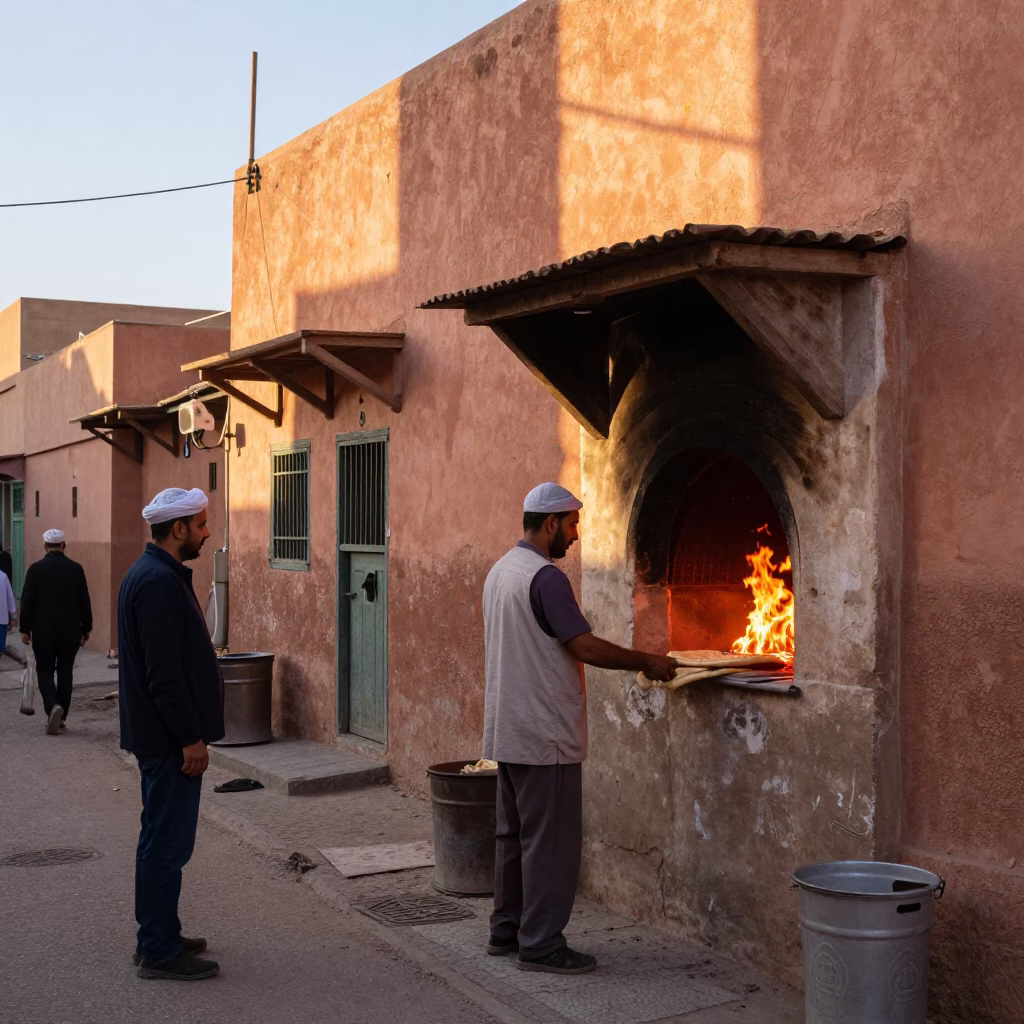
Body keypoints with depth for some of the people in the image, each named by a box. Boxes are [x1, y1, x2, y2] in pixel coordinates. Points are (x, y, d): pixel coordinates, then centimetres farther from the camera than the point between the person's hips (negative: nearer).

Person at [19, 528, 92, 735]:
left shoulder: (36, 568, -6)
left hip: (43, 630, -1)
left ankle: (52, 706, -17)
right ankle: (61, 716, 13)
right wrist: (86, 628, 11)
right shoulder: (76, 569, -2)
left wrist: (25, 629, 2)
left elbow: (27, 601, -6)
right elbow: (84, 602, 2)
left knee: (44, 670, 6)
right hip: (70, 631, 2)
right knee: (65, 672, 10)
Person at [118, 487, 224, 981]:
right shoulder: (159, 582, -20)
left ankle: (157, 937, 28)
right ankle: (160, 952, 5)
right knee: (167, 840, -3)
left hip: (162, 734, 11)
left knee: (162, 836, 17)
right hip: (169, 736, -11)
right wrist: (191, 737, -20)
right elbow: (164, 672, -24)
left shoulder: (153, 574, 13)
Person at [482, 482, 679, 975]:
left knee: (514, 834, 16)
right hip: (544, 733, -10)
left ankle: (506, 930, 24)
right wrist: (647, 662, -10)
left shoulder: (500, 571, 12)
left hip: (508, 729, 10)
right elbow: (585, 646, -21)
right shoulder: (545, 577, -18)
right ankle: (540, 944, 4)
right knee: (550, 841, -2)